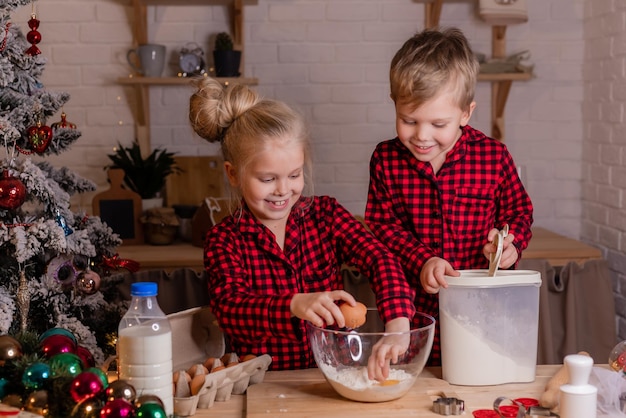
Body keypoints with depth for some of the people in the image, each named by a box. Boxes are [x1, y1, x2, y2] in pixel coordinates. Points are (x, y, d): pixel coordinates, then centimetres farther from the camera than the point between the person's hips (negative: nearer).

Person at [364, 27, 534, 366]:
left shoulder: (494, 156, -4)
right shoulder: (385, 159, -3)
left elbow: (519, 211, 7)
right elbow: (381, 225, -2)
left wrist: (510, 242, -15)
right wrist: (421, 261, -18)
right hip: (413, 309, 0)